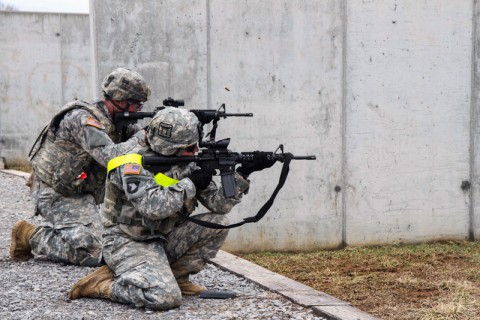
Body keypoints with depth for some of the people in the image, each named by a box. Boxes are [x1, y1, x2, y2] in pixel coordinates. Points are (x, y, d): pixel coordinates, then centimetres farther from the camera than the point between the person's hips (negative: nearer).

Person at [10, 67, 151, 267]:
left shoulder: (111, 122, 9)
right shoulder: (83, 118, -20)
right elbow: (110, 156, -31)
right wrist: (143, 136, -22)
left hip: (81, 195, 9)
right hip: (56, 195, -9)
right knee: (92, 253, -20)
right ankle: (30, 236, -3)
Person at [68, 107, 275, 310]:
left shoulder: (186, 165, 3)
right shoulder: (135, 165, -19)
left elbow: (219, 204, 1)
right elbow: (154, 207, -33)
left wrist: (242, 175, -12)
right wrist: (190, 184, -22)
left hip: (163, 240, 8)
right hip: (128, 243, -8)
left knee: (217, 223, -5)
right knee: (166, 297, -29)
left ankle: (175, 277, 6)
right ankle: (100, 284, -7)